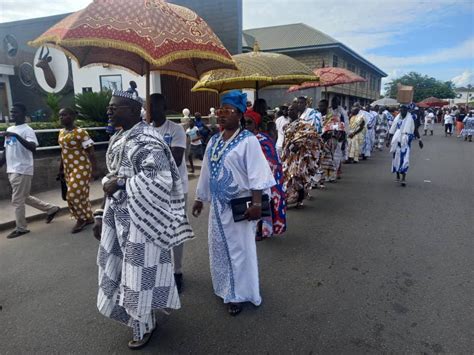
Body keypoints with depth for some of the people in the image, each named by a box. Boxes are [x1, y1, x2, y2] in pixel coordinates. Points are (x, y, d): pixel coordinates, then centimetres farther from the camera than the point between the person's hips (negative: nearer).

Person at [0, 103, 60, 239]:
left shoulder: (27, 130, -11)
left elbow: (33, 147, -28)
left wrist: (16, 135, -34)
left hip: (22, 170, -9)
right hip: (12, 170, 9)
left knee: (17, 200, -1)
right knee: (25, 198, 16)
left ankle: (21, 228, 13)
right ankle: (51, 209, 29)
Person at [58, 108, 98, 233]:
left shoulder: (80, 132, -14)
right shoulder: (61, 132, 10)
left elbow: (91, 152, -16)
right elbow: (63, 152, 18)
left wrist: (94, 169, -19)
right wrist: (61, 169, 20)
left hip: (81, 168, -8)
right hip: (68, 169, 8)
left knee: (75, 194, -7)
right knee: (79, 195, 12)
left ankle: (82, 218, 14)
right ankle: (88, 218, 25)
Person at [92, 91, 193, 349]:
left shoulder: (146, 141, -17)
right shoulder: (117, 140, 11)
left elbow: (159, 181, -28)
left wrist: (120, 184, -22)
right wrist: (102, 216, 15)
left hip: (141, 218, -9)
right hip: (118, 216, 9)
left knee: (140, 271, 5)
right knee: (118, 267, 19)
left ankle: (144, 326, 30)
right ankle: (138, 317, 42)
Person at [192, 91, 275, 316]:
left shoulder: (248, 141, -13)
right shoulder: (213, 141, 9)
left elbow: (256, 174, -18)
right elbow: (206, 172, 14)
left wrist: (256, 204, -23)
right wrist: (200, 198, 16)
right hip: (218, 204, 7)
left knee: (239, 249, 4)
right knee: (218, 247, 16)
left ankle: (238, 295, 19)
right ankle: (225, 288, 36)